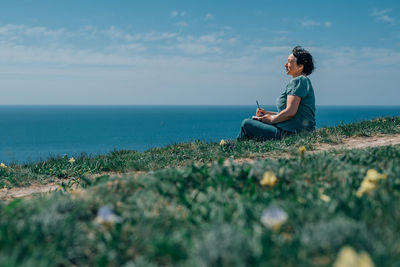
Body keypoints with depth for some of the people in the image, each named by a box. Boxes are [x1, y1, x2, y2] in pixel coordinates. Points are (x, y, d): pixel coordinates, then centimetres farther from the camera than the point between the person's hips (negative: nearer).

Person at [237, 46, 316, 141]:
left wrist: (271, 119, -6)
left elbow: (290, 112, -22)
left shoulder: (298, 81, -14)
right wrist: (269, 113, 13)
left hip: (291, 133, -11)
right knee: (254, 121, 23)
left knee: (247, 124, -3)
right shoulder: (303, 80, 18)